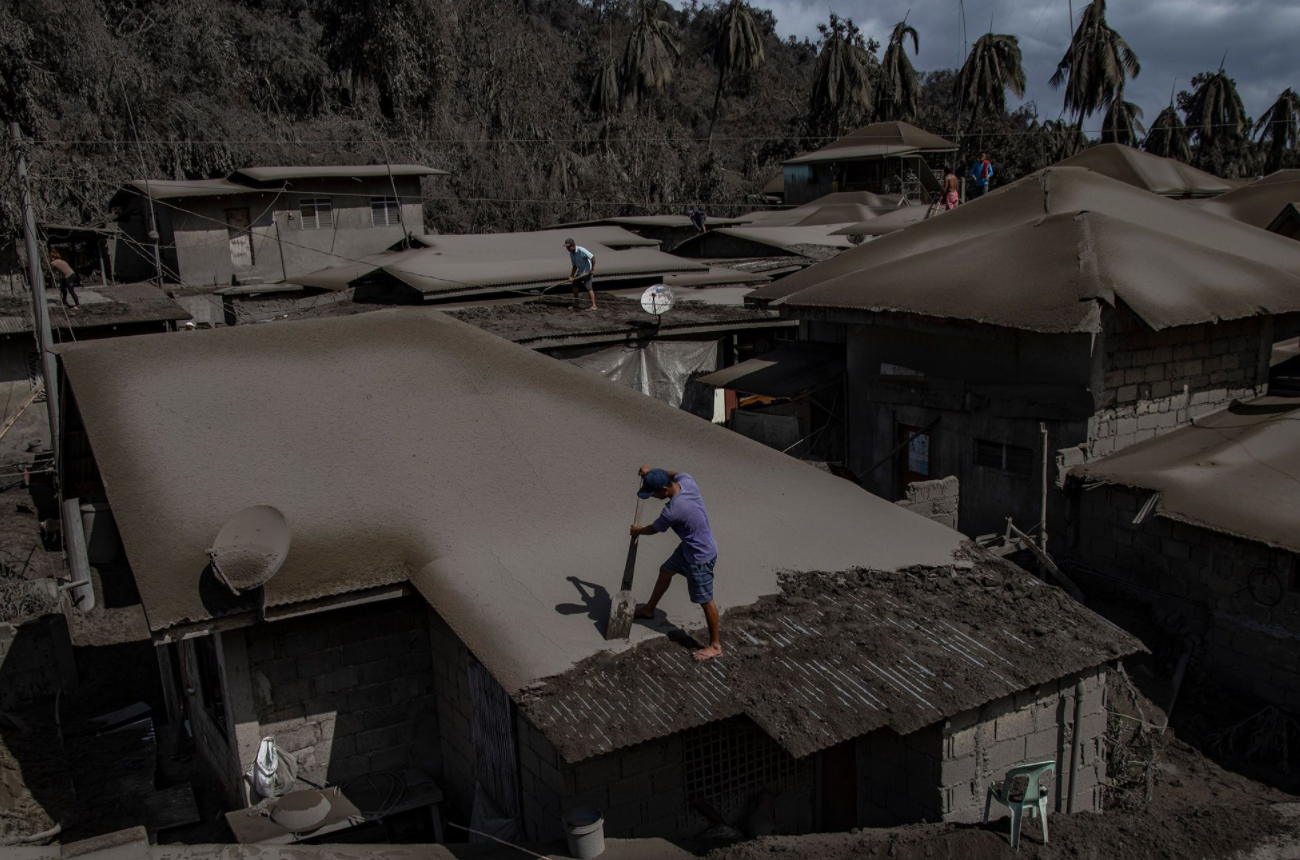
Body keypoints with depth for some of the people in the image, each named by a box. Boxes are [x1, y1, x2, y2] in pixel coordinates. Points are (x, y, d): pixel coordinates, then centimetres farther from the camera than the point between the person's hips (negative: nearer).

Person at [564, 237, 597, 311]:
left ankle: (593, 306, -7)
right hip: (580, 272, 9)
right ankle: (576, 304, 21)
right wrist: (572, 275, -6)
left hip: (588, 271, -9)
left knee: (588, 288, -11)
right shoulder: (571, 254, 1)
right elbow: (575, 265, 6)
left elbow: (593, 257, -24)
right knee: (575, 285, 10)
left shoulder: (581, 250, -25)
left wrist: (593, 269, -23)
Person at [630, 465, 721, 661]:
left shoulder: (672, 511, -35)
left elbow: (653, 529, -13)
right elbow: (677, 473, 15)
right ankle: (649, 609, 47)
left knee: (705, 601, 5)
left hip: (700, 557, -10)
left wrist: (637, 531, 8)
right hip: (690, 547, 10)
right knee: (665, 570, 26)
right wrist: (652, 473, 12)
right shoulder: (686, 481, -15)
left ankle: (715, 646, 20)